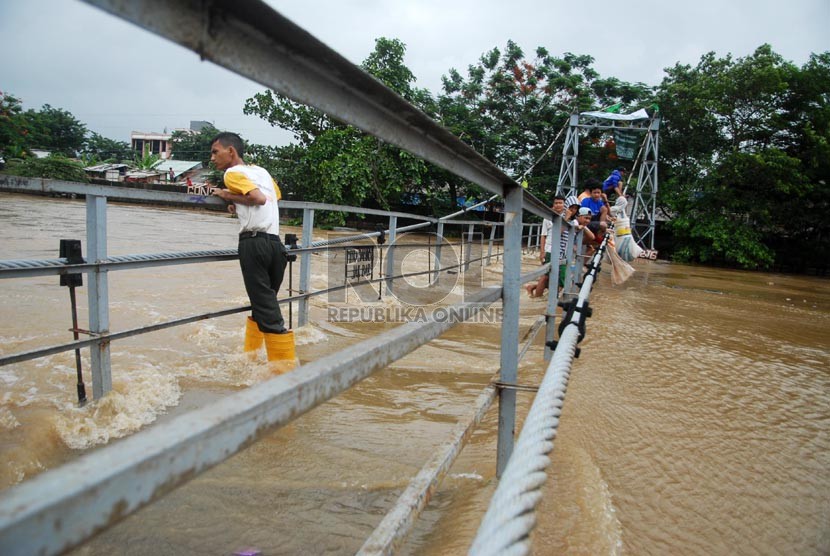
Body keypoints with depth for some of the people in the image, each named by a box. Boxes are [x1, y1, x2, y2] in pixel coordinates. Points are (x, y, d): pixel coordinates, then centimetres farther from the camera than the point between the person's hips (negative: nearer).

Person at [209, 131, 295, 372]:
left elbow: (258, 197, -16)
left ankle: (286, 368, -6)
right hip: (275, 242, 8)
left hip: (254, 242, -7)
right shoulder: (261, 170, 20)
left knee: (267, 310, -6)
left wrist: (228, 196, -1)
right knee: (265, 304, 17)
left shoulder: (233, 173, -1)